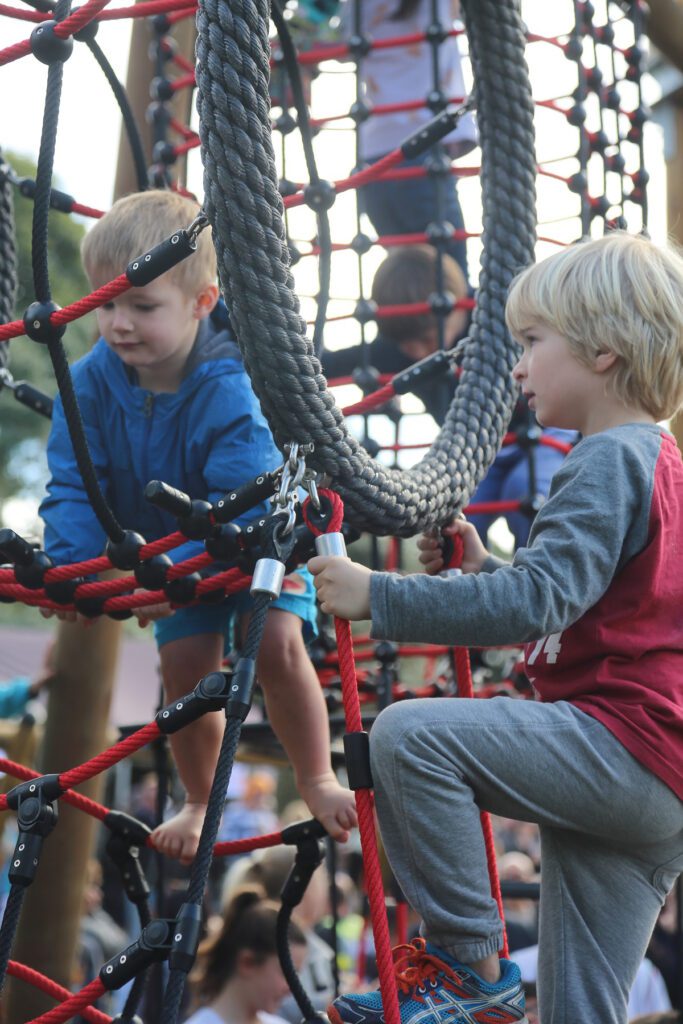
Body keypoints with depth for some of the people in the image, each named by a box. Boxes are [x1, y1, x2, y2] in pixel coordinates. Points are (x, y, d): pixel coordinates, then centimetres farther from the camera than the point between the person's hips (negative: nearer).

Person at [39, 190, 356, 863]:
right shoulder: (91, 383, -22)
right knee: (185, 666, -3)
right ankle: (198, 800, 21)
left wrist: (178, 572, -49)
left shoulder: (231, 386, -36)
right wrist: (67, 568, -37)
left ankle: (317, 780, 3)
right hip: (167, 543, 4)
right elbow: (74, 487, -20)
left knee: (276, 644, -20)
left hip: (260, 534, -4)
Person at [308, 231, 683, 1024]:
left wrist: (379, 596, -23)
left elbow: (539, 602, -24)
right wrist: (484, 572, 13)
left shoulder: (609, 460, -11)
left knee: (410, 735, -19)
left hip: (619, 746, -10)